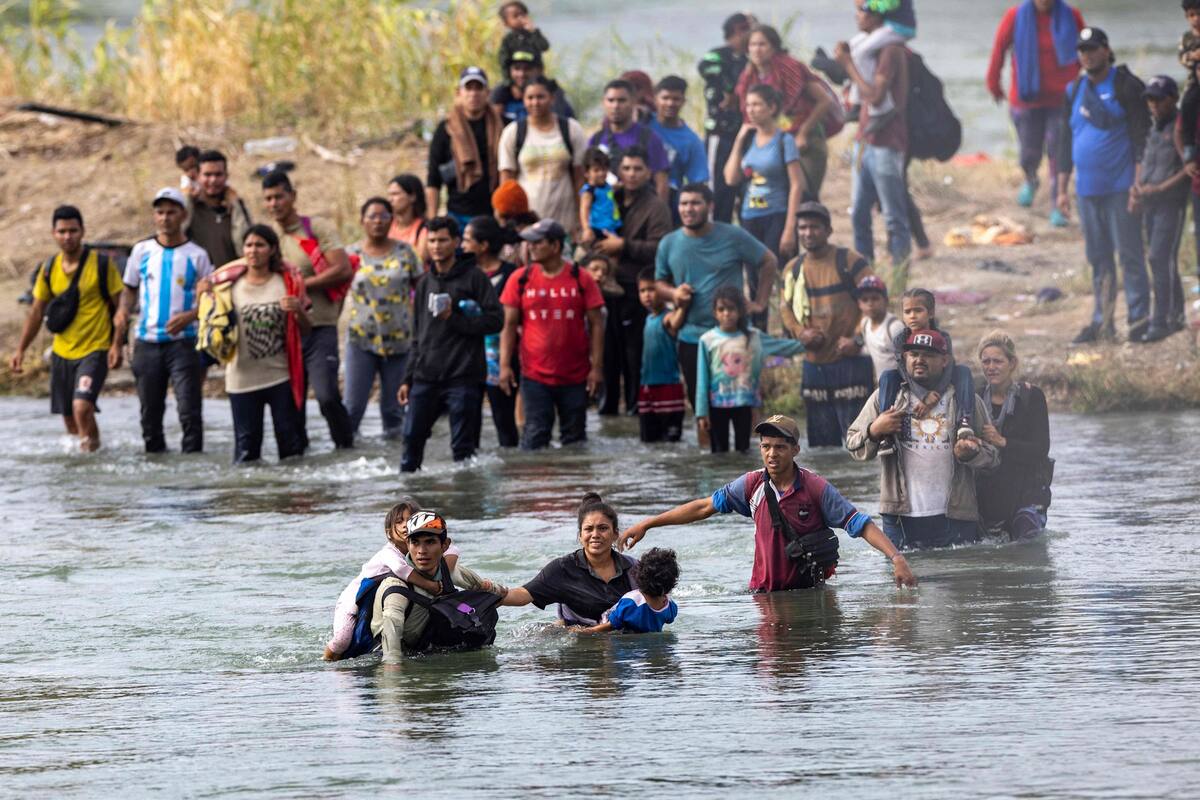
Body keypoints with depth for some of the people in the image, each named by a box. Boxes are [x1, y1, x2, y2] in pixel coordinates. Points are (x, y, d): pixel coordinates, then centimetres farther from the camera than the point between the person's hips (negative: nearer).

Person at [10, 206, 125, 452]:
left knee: (82, 406, -23)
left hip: (95, 350, -5)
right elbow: (37, 312, 14)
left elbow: (120, 306, -4)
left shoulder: (101, 264, -7)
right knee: (69, 415, 7)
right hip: (62, 353, 5)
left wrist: (117, 345, -13)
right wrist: (21, 349, 11)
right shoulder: (49, 269, 6)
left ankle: (92, 447, -10)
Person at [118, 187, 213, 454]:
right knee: (150, 411, 8)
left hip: (183, 341, -3)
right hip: (147, 341, 3)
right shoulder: (142, 251, 8)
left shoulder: (196, 255, 1)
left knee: (189, 410, -11)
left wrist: (189, 316, -16)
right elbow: (130, 289, 16)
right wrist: (124, 310, -4)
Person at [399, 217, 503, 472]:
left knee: (462, 445, -3)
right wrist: (407, 379, 17)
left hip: (462, 376, -5)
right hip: (426, 378, 5)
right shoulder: (425, 282, 17)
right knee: (412, 436, 2)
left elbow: (495, 320, -9)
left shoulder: (473, 277, -1)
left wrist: (454, 319, -15)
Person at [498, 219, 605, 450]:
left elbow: (596, 324, 1)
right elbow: (509, 324, 5)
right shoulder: (520, 279, 2)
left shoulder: (581, 280, -1)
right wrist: (505, 366, -3)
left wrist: (597, 368, -5)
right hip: (535, 376, 0)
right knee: (535, 435, -7)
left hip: (575, 377, 0)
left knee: (574, 438, 8)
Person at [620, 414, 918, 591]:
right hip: (764, 591, 3)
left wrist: (896, 558, -21)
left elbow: (860, 525, -7)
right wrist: (646, 525, 10)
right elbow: (704, 507, 11)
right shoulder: (752, 485, 3)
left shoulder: (816, 489, -7)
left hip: (810, 590, -3)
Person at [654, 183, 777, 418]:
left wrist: (760, 302, 0)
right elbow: (660, 283, 16)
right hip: (691, 339, 3)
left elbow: (769, 262, 6)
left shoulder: (734, 237, -4)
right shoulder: (669, 244, 4)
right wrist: (673, 293, -7)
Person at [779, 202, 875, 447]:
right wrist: (800, 332, -3)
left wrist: (856, 339, -14)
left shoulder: (850, 262, -5)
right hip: (814, 362, 5)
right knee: (821, 436, 9)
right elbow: (785, 307, 17)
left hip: (850, 360, -5)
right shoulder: (793, 269, 11)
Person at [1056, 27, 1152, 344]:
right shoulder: (1075, 91, 14)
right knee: (1098, 258, 10)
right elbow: (1067, 141, 18)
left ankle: (1139, 317, -2)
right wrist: (1062, 189, 15)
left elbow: (1141, 137, -9)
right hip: (1087, 189, 6)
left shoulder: (1126, 87, -6)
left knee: (1129, 255, -5)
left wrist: (1138, 182, -16)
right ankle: (1102, 321, 15)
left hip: (1120, 188, -6)